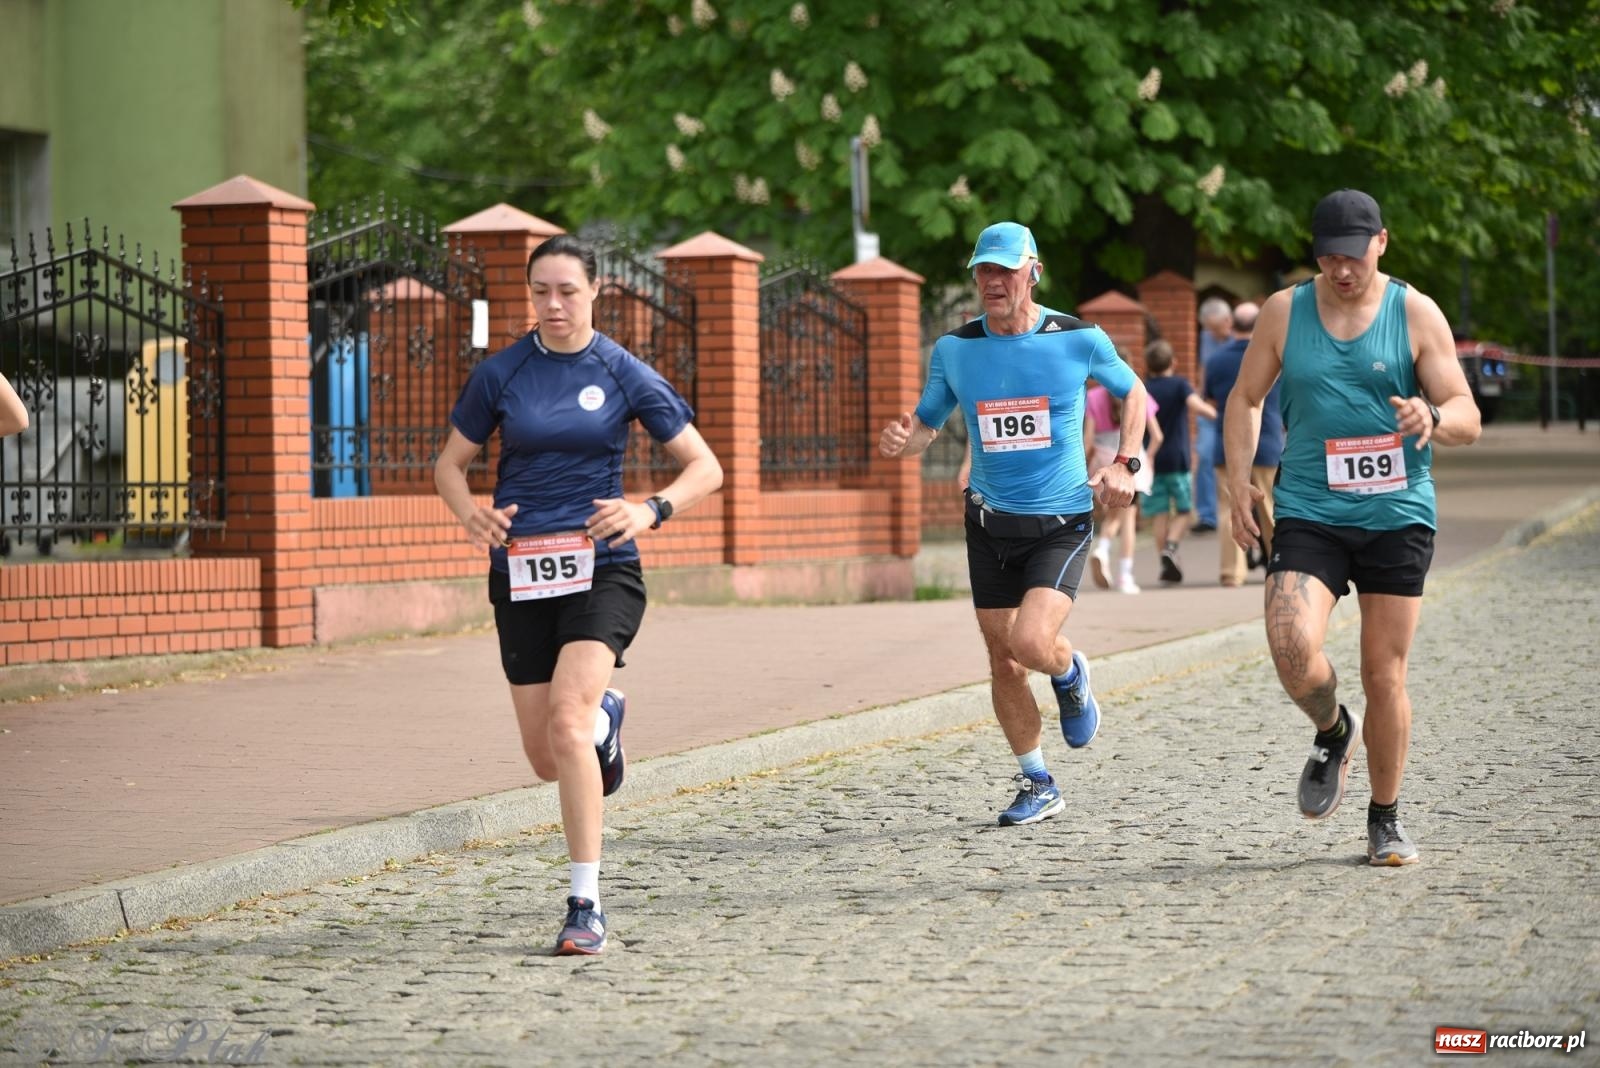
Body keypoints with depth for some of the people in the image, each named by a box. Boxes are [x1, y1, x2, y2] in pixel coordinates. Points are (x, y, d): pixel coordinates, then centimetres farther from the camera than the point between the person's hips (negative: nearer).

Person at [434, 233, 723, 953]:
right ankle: (605, 718, 46)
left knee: (566, 719, -25)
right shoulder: (500, 375, 3)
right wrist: (471, 513, -10)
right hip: (521, 572, 3)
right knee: (547, 760, 7)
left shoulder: (624, 375, -2)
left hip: (601, 569, -3)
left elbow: (705, 467, 2)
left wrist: (651, 511, -17)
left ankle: (586, 906, -20)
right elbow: (449, 464, 12)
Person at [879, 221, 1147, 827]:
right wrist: (901, 440, -15)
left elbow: (1133, 393, 11)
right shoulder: (953, 350, -1)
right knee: (1003, 662, 6)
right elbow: (925, 424, 9)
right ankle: (1037, 784, 25)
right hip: (990, 523, 3)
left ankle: (1070, 675, 15)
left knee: (1032, 642, -23)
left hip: (1062, 521, -3)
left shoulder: (1079, 340, -7)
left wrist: (1124, 464, -3)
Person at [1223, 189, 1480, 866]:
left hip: (1397, 515, 0)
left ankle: (1386, 819, 20)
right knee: (1293, 650, -21)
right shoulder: (1284, 312, 4)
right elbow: (1245, 399, 15)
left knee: (1385, 676, 2)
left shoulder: (1416, 314, 0)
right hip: (1308, 515, 1)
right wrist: (1239, 484, 4)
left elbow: (1468, 420, -1)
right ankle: (1332, 733, 13)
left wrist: (1434, 417, -24)